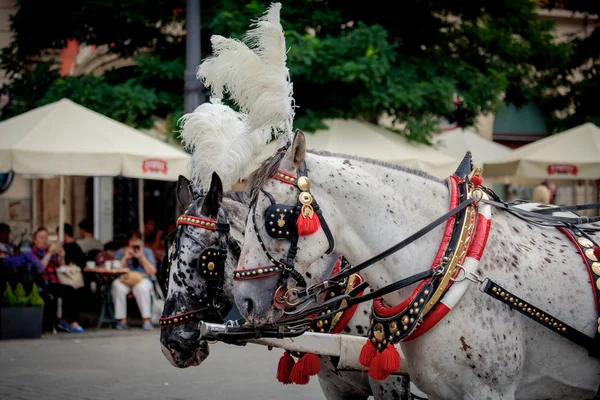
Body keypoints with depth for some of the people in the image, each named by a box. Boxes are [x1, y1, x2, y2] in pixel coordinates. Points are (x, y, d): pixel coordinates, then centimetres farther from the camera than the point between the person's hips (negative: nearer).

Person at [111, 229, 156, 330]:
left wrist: (141, 257, -5)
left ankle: (146, 320, -35)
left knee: (141, 287, -37)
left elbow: (152, 272, 2)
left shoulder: (147, 252, 13)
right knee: (117, 287, -34)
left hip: (143, 280, -1)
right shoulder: (121, 252, 14)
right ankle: (122, 320, -30)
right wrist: (125, 258, -6)